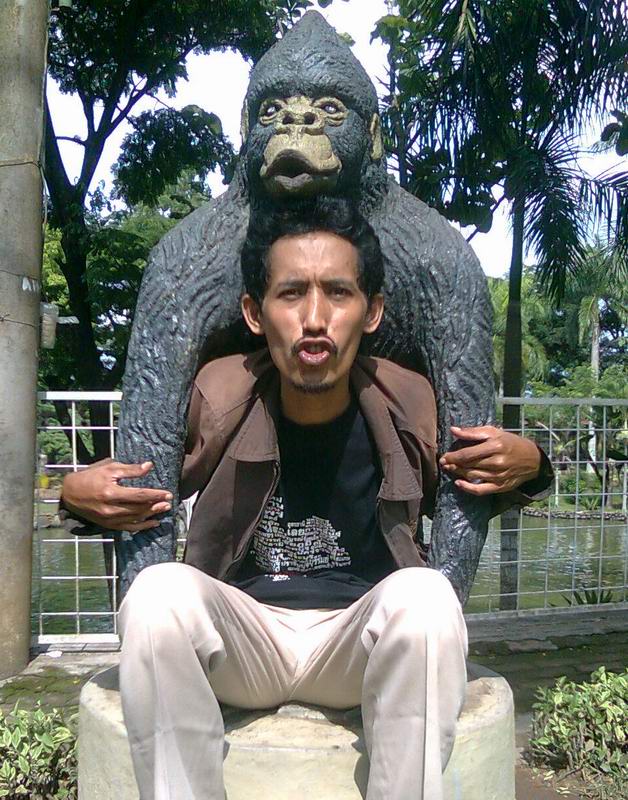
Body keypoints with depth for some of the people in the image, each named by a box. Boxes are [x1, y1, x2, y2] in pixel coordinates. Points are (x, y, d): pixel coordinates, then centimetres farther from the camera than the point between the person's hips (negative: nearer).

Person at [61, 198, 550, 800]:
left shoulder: (406, 401, -9)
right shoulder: (218, 394, -10)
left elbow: (460, 502, 13)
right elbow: (149, 493, 8)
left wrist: (524, 467, -10)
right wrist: (79, 496, -14)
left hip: (362, 641, 0)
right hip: (240, 639, 1)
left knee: (423, 594, -31)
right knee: (160, 590, -30)